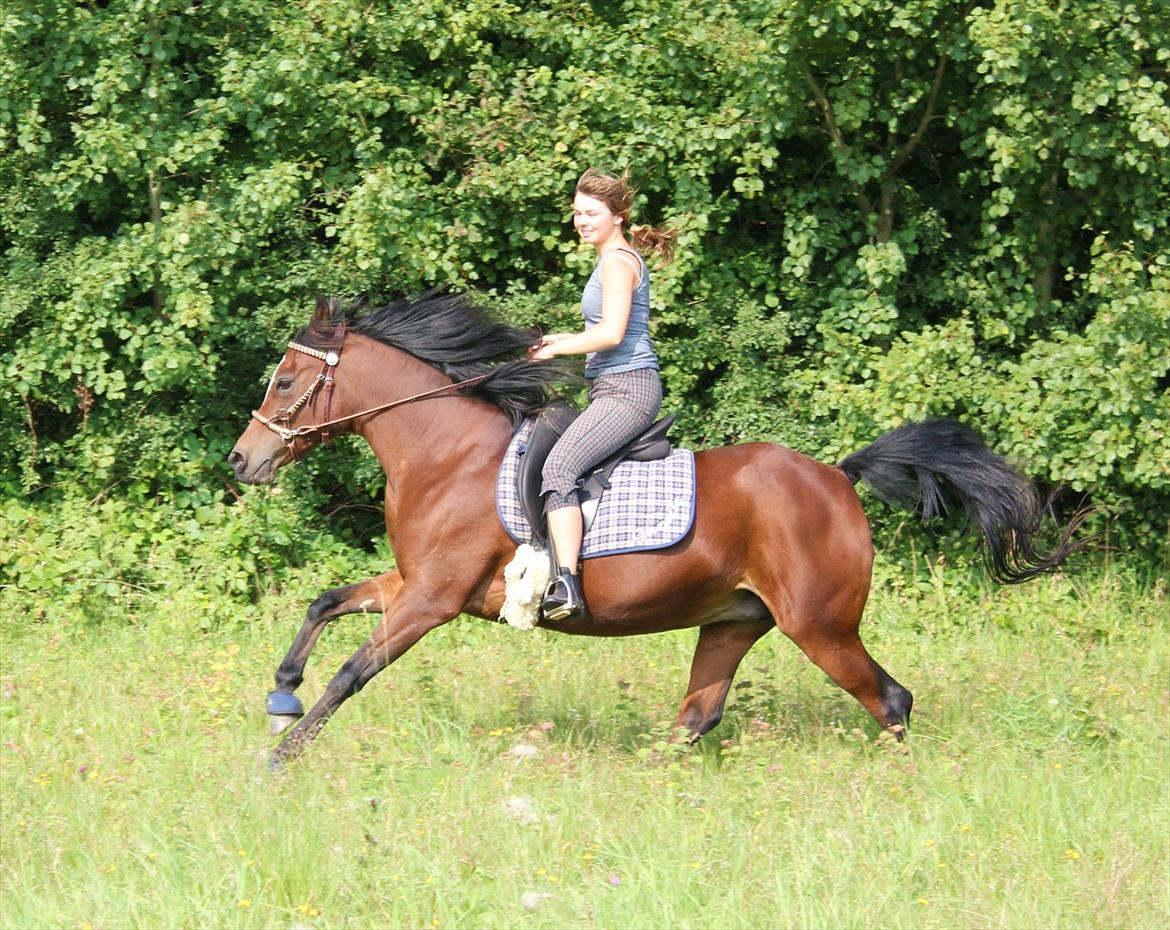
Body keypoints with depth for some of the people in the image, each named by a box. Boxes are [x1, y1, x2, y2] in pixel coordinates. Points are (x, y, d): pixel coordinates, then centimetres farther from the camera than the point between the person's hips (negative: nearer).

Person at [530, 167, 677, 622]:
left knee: (558, 467, -27)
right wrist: (562, 340, 17)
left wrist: (557, 348, -9)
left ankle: (566, 587, -40)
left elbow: (611, 333, -20)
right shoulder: (621, 258, 21)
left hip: (626, 390, -12)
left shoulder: (618, 261, -9)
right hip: (616, 390, 12)